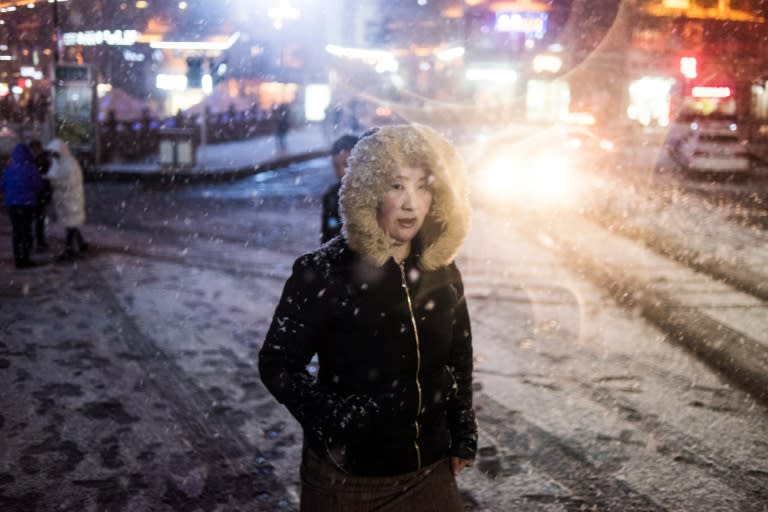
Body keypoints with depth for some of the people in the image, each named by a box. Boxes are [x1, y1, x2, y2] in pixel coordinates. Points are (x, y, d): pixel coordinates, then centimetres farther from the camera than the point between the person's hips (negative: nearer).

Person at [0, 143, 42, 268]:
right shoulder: (30, 167, -12)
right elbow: (37, 185, -10)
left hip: (12, 203, 4)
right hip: (27, 203, -4)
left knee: (16, 231, 12)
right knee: (26, 231, 3)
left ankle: (18, 258, 14)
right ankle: (25, 259, 2)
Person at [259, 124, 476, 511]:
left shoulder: (441, 271, -4)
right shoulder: (322, 273, -17)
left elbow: (459, 358, 8)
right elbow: (277, 363, -10)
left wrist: (463, 436, 8)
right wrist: (330, 425, -19)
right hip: (349, 474, -3)